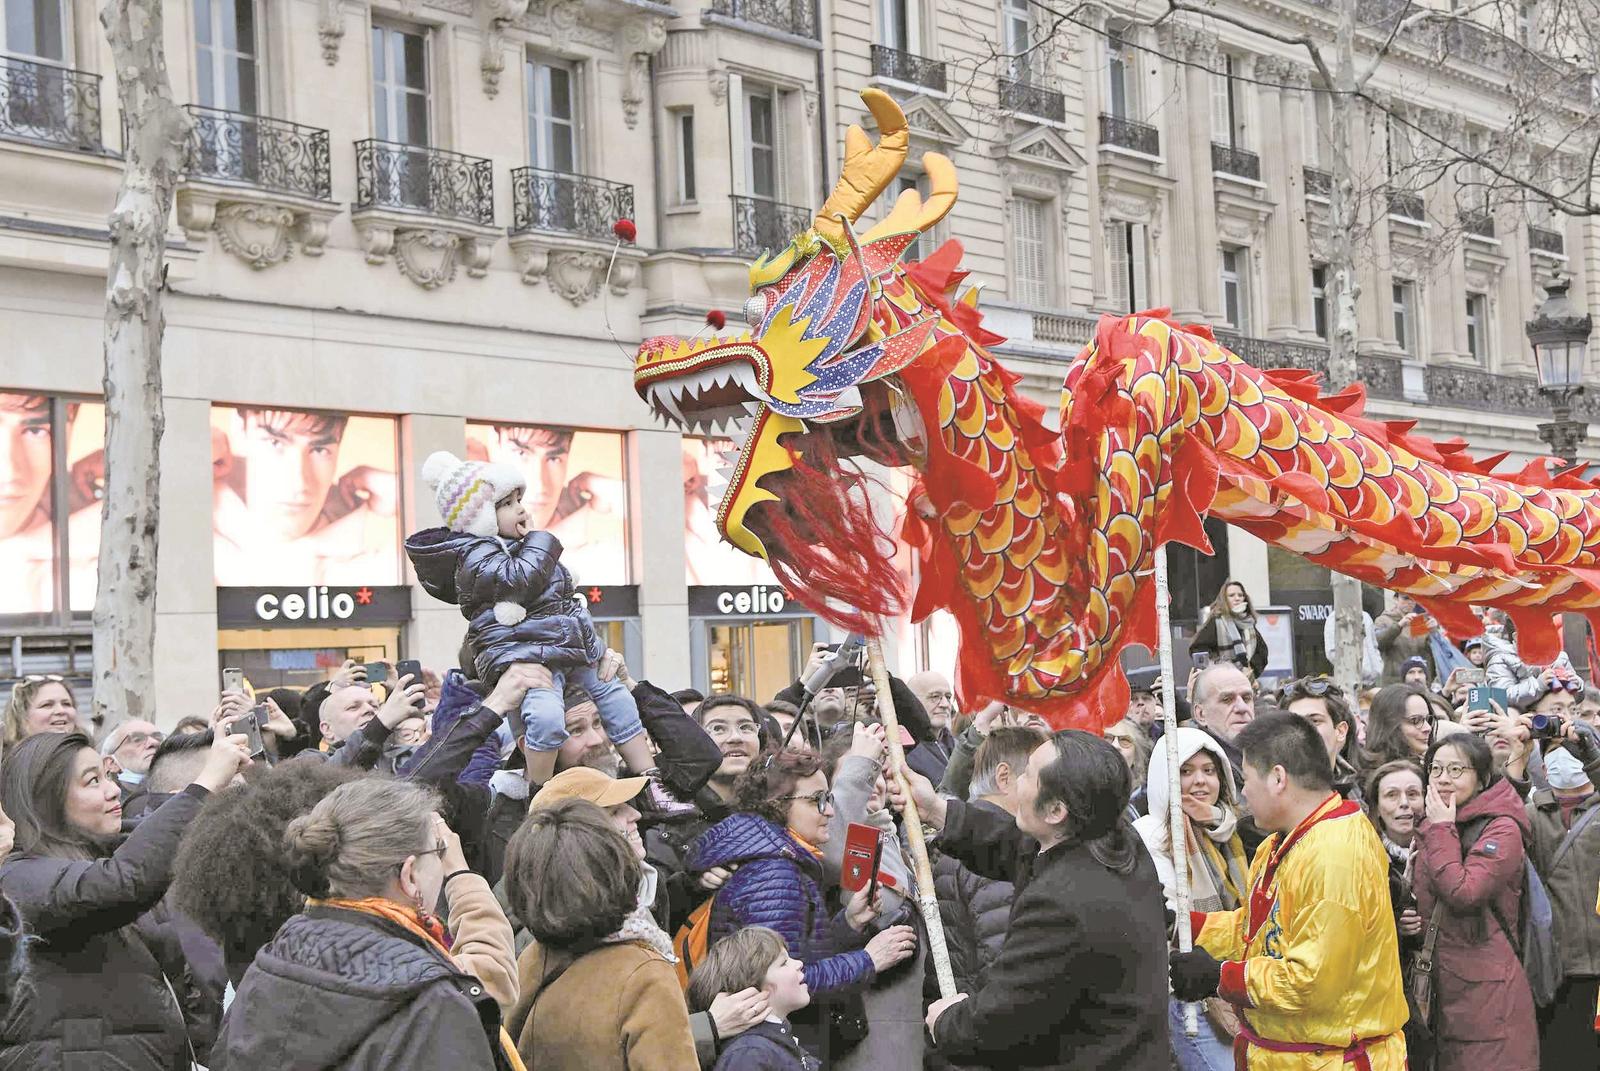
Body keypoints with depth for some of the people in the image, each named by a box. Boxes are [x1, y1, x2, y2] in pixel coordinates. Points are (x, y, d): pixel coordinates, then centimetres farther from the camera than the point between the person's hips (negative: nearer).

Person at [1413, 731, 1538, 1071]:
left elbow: (1463, 895, -23)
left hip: (1487, 990, -7)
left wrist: (1442, 829, -13)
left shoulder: (1502, 829, -9)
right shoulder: (1433, 828, 14)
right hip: (1440, 990, 7)